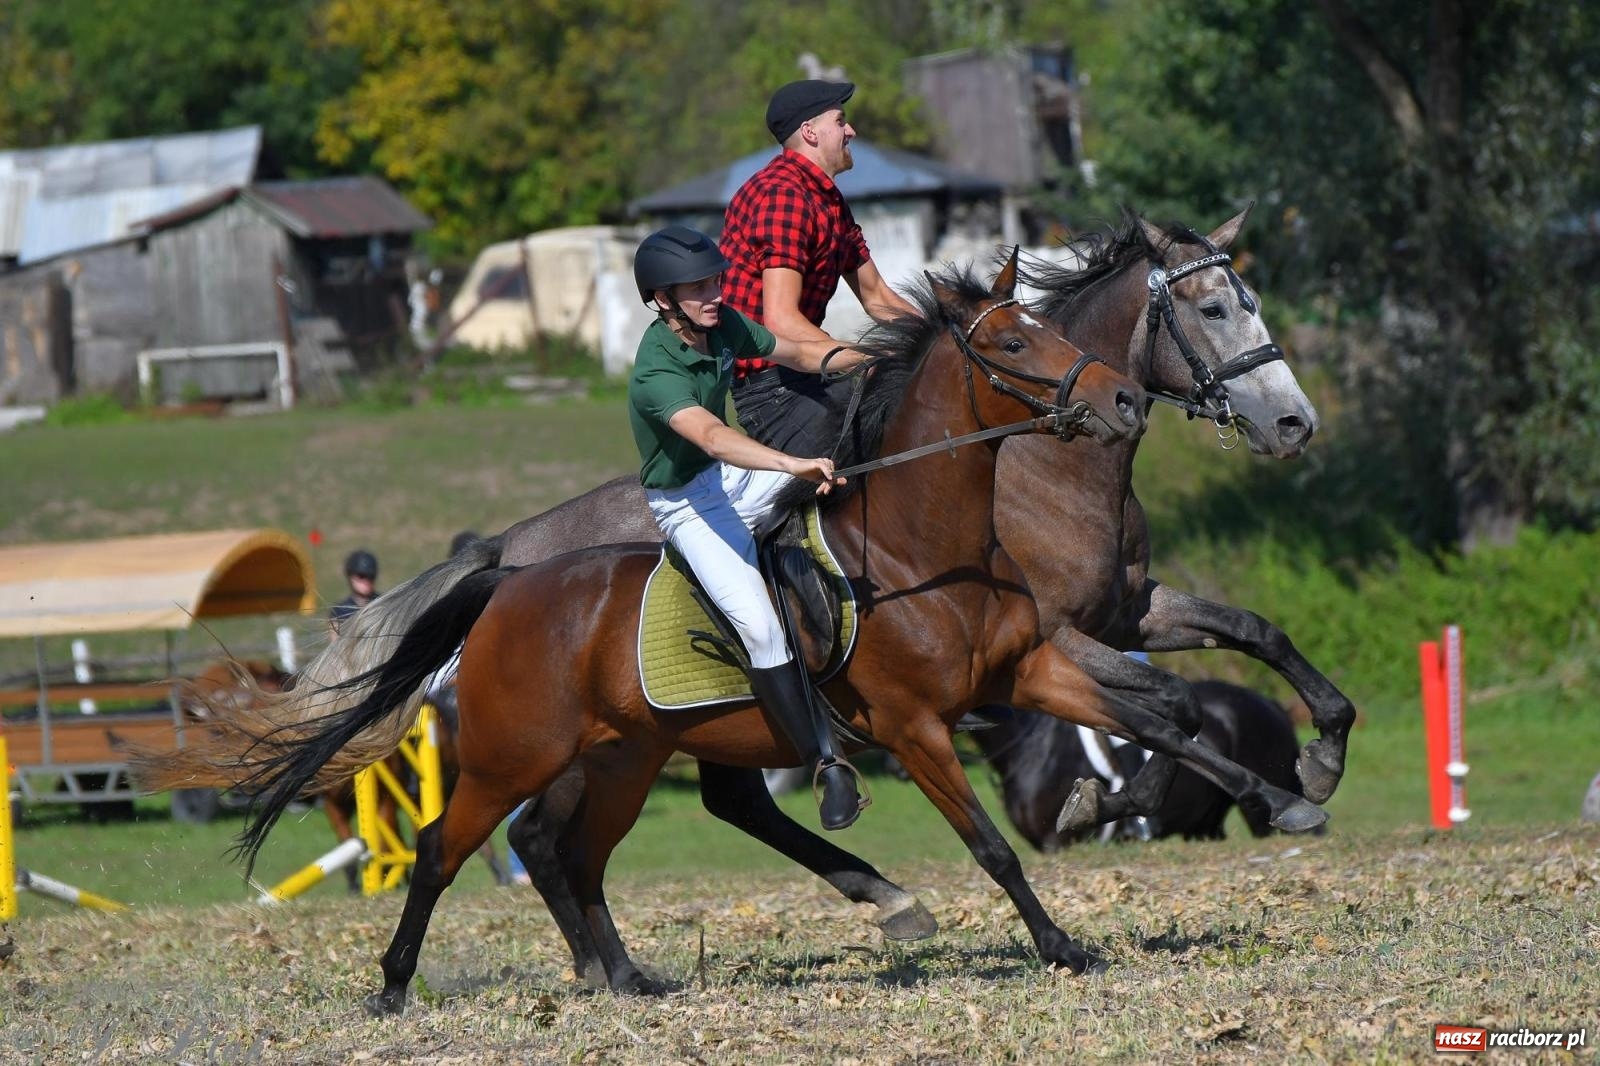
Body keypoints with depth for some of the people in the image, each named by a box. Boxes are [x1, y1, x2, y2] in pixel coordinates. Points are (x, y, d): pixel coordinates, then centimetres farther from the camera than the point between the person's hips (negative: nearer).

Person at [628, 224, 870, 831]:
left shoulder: (723, 325, -4)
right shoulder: (657, 373, -28)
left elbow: (794, 354, 13)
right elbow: (712, 438, -45)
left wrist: (866, 358, -3)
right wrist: (795, 466, -58)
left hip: (739, 480, 8)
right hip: (688, 504, -8)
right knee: (758, 624, -24)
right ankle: (825, 765, -19)